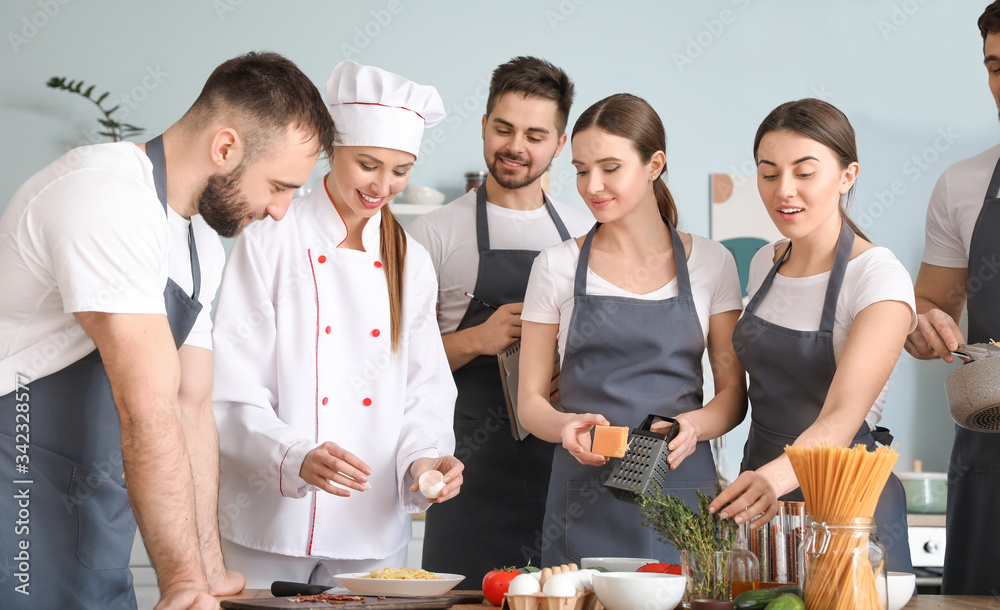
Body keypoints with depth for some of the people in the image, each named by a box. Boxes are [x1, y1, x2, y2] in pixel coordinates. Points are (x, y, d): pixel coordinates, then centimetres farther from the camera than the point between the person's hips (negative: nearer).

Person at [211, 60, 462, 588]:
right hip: (272, 523, -4)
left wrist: (423, 456, -10)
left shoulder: (412, 264, 9)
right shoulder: (269, 243, -6)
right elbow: (230, 394, -10)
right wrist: (296, 458, -25)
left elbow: (425, 390, 10)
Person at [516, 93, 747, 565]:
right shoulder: (557, 267, 5)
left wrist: (694, 425, -15)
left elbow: (734, 393, 6)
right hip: (584, 500, 0)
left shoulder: (711, 263, 6)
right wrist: (565, 426, -16)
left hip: (682, 490, 0)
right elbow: (530, 399, 5)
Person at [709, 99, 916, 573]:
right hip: (761, 498, 6)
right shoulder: (765, 263, 5)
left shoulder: (880, 280, -16)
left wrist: (775, 478, -45)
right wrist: (749, 483, 2)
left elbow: (842, 418, -27)